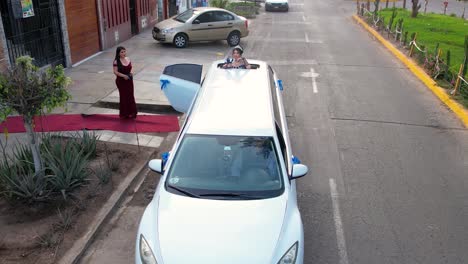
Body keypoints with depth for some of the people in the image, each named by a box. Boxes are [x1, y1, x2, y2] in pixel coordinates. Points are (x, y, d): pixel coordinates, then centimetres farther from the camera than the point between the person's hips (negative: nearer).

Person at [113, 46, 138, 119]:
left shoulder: (128, 59, 4)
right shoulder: (116, 62, -14)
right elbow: (115, 72, -15)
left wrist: (131, 73, -3)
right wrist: (123, 75, -24)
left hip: (129, 80, 5)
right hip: (121, 81, -5)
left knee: (131, 96, 9)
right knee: (124, 97, 3)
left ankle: (131, 112, 22)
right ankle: (124, 113, 16)